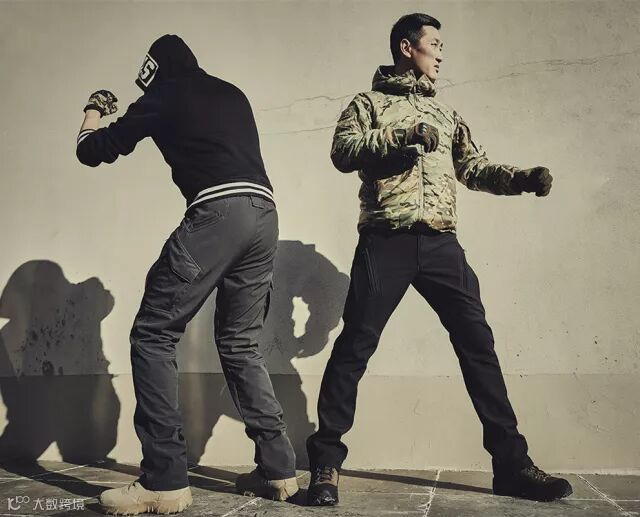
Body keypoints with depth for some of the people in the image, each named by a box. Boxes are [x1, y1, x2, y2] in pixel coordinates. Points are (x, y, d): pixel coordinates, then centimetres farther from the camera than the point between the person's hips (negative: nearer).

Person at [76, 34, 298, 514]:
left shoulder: (163, 96, 13)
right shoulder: (232, 93, 28)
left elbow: (91, 151, 19)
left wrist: (94, 111, 41)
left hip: (218, 211, -7)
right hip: (264, 213, 7)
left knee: (153, 335, 0)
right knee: (241, 342, 15)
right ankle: (278, 468, 12)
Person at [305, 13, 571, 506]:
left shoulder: (445, 113, 26)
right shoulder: (369, 103, 13)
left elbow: (475, 168, 20)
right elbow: (343, 152, -4)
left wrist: (525, 177, 4)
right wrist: (403, 134, -14)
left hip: (440, 242, 4)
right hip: (386, 241, -4)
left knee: (478, 342, 0)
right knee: (355, 346, -7)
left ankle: (511, 462, 7)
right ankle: (326, 461, 1)